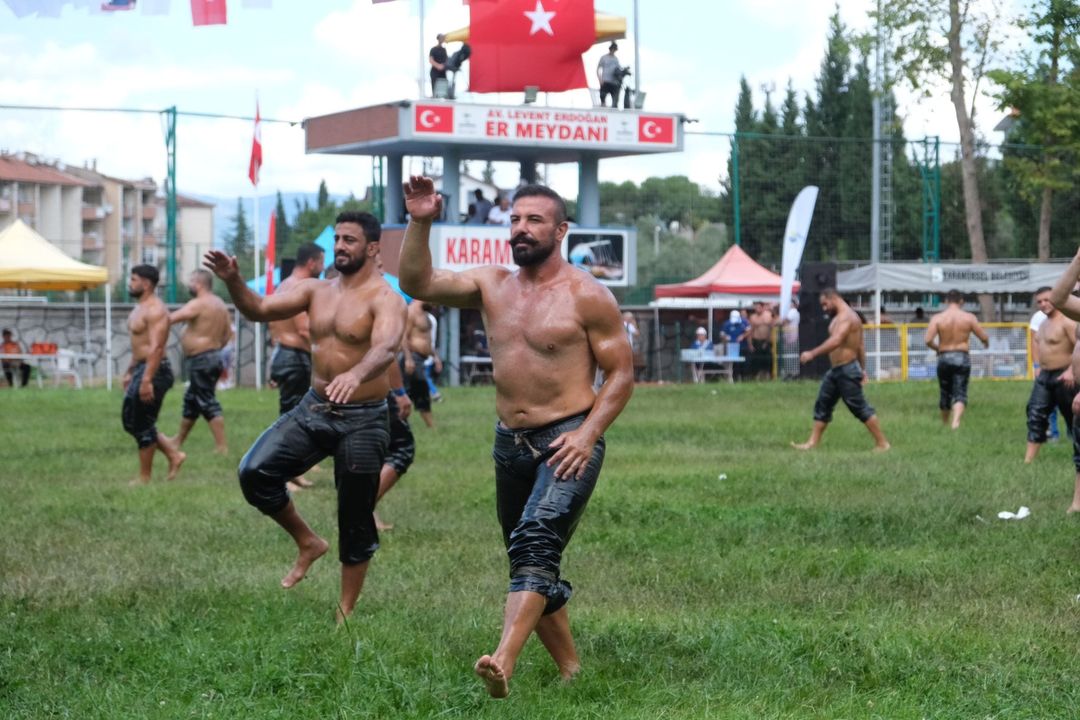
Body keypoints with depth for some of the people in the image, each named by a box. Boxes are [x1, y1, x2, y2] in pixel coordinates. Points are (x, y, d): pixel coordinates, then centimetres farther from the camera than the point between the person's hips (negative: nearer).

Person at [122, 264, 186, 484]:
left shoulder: (155, 310, -17)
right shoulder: (140, 308, 16)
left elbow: (156, 347, -25)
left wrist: (147, 380, -30)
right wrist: (130, 372, 24)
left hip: (154, 371, -11)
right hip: (141, 368, 11)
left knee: (142, 425, -4)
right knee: (130, 420, 13)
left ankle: (145, 477, 6)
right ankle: (174, 455, 17)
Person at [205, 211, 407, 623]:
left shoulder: (384, 299, -13)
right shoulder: (316, 290, 7)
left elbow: (386, 348, -32)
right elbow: (259, 311, 3)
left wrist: (356, 374, -53)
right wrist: (233, 281, -17)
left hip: (362, 419, -5)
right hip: (313, 409, 5)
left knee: (356, 519, 3)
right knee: (255, 472, -14)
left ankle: (345, 613, 17)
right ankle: (308, 543, 8)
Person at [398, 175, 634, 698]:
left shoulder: (586, 296, -6)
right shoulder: (491, 286, 8)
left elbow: (621, 373, -5)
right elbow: (417, 283, -2)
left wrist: (588, 434, -17)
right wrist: (420, 223, -16)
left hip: (568, 442, -7)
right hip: (510, 443, 7)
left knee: (536, 544, -27)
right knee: (531, 564, 13)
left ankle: (503, 662, -42)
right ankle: (570, 669, 28)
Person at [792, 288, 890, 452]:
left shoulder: (846, 317, -17)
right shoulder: (841, 317, 16)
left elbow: (836, 341, -33)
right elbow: (860, 345, 20)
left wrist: (812, 353, -34)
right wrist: (862, 369, 22)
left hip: (847, 370, -11)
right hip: (836, 370, 11)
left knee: (860, 408, -7)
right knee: (822, 406, 10)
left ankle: (882, 443, -1)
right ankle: (812, 442, 13)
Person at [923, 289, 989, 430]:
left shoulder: (937, 318, -3)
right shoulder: (969, 318, -3)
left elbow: (928, 340, -11)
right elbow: (984, 337, -1)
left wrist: (937, 348, 9)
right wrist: (986, 343, 23)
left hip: (944, 358, 1)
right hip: (962, 358, -1)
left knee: (945, 393, 16)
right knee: (960, 393, -3)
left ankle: (944, 422, 31)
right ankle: (956, 420, -27)